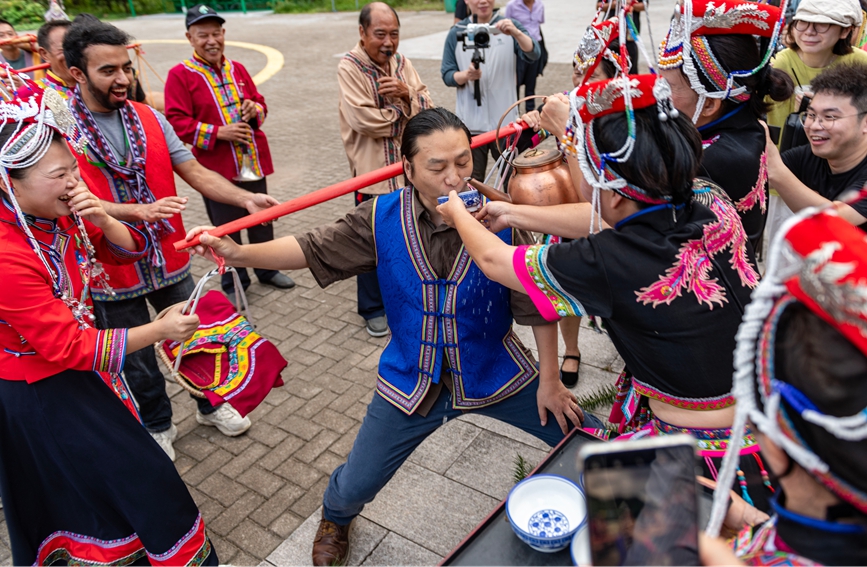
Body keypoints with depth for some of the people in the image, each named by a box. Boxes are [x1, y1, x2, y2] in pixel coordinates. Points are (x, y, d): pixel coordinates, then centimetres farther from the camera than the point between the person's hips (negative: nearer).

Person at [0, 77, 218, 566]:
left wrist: (102, 221, -19)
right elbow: (67, 346, -27)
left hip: (76, 375, 7)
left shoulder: (56, 214, -9)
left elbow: (127, 251, 2)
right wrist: (159, 331, -27)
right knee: (138, 479, 4)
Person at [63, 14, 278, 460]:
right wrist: (139, 211, -37)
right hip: (113, 272, -3)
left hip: (169, 259, 3)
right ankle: (157, 425, 41)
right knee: (138, 360, 15)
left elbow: (196, 173, -5)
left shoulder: (149, 119, -1)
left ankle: (211, 403, 44)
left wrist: (246, 199, -22)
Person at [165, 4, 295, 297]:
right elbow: (177, 123, -12)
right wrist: (219, 132, -21)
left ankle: (267, 270, 35)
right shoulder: (180, 75, -7)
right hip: (217, 168, -5)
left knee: (262, 220, 16)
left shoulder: (237, 69, 9)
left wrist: (255, 109, -7)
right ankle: (234, 284, 23)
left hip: (254, 161, 5)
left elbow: (260, 103, 17)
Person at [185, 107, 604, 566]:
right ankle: (334, 519, 54)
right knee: (354, 487, 13)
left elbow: (536, 305, -13)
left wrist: (549, 380, -8)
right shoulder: (382, 219, -14)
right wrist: (238, 253, -22)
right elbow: (313, 249, -8)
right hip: (412, 383, 1)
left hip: (495, 374, 0)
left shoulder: (499, 218, -20)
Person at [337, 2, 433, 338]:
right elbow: (364, 119, -24)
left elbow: (427, 109, 1)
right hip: (372, 172, -5)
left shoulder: (401, 63, 7)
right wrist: (406, 114, -10)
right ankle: (373, 308, 25)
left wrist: (406, 93, -19)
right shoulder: (349, 67, -12)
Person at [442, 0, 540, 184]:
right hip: (470, 124, 0)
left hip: (505, 121, 0)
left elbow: (533, 54, -13)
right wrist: (465, 75, -19)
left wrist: (515, 33, -32)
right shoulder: (456, 33, 3)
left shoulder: (510, 26, 3)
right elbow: (447, 75, 2)